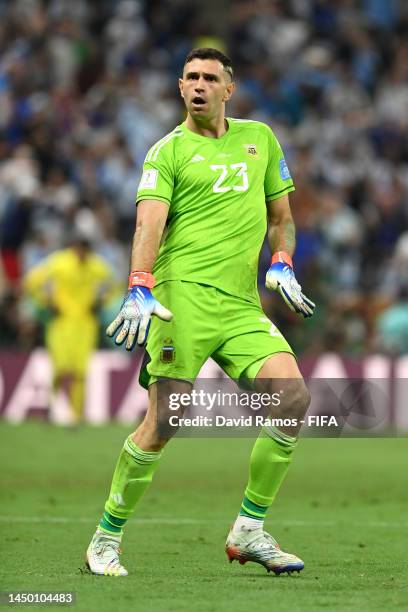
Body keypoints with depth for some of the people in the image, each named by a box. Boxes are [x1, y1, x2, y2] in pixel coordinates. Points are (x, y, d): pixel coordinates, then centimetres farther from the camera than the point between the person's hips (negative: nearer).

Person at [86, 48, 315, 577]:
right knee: (163, 424, -12)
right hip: (185, 294, -4)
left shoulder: (259, 137, 20)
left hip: (242, 304, 4)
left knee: (293, 397, -15)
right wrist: (140, 288, -24)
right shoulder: (168, 151, 5)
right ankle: (105, 539, 4)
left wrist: (282, 264, 8)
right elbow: (149, 224, -8)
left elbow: (280, 215, 27)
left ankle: (249, 532, -4)